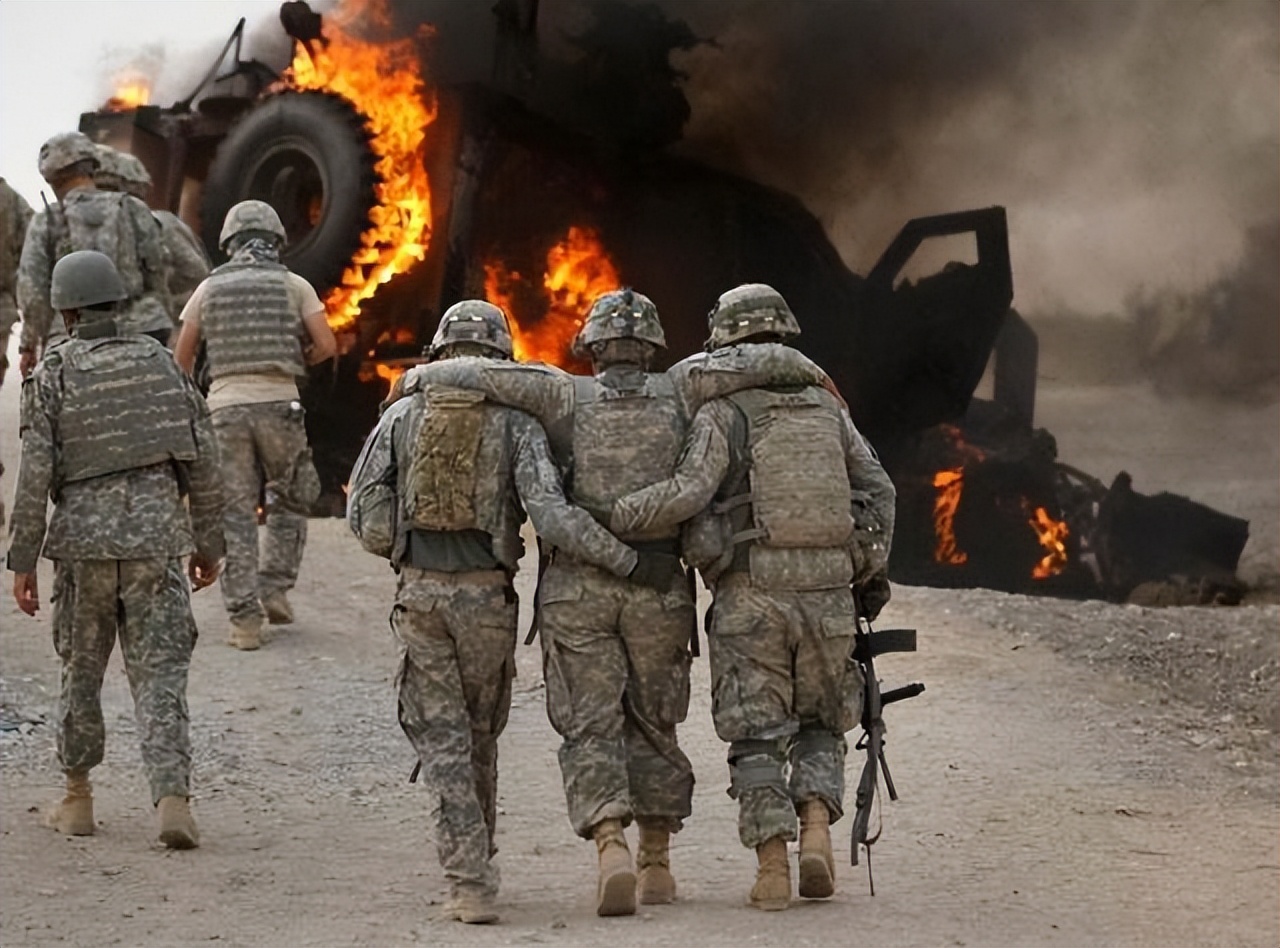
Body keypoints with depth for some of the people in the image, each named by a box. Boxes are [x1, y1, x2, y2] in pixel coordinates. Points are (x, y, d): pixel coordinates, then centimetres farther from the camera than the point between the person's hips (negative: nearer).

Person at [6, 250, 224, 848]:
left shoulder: (52, 374, -2)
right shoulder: (159, 362, 6)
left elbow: (35, 472, -7)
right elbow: (203, 459, 6)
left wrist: (22, 560, -1)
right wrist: (208, 542, 15)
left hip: (83, 537, -1)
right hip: (156, 536, 1)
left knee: (81, 670, 16)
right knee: (160, 675, 0)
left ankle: (78, 799, 23)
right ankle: (172, 801, -14)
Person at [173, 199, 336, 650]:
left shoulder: (209, 288, 10)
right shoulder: (294, 285, 5)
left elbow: (182, 357, 11)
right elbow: (327, 344, -2)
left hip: (227, 408, 1)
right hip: (278, 406, -1)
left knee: (236, 516, 4)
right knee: (289, 503, 21)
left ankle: (244, 618, -2)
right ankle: (275, 587, 7)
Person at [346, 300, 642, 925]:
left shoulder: (402, 416, 3)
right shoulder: (516, 423, -2)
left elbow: (363, 514, 1)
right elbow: (551, 516, -15)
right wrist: (627, 561, -10)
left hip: (420, 593, 0)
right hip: (487, 597, 0)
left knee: (444, 740, 4)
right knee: (478, 736, 18)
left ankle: (469, 881, -6)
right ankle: (476, 867, 29)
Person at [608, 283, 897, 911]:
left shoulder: (721, 412, -3)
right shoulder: (826, 406, 11)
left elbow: (688, 493, -17)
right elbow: (876, 492, 9)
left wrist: (606, 518, -11)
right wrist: (871, 572, 17)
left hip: (750, 599, -3)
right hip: (827, 596, 3)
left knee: (756, 735, 4)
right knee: (819, 725, 18)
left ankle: (772, 866, -4)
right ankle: (816, 831, -4)